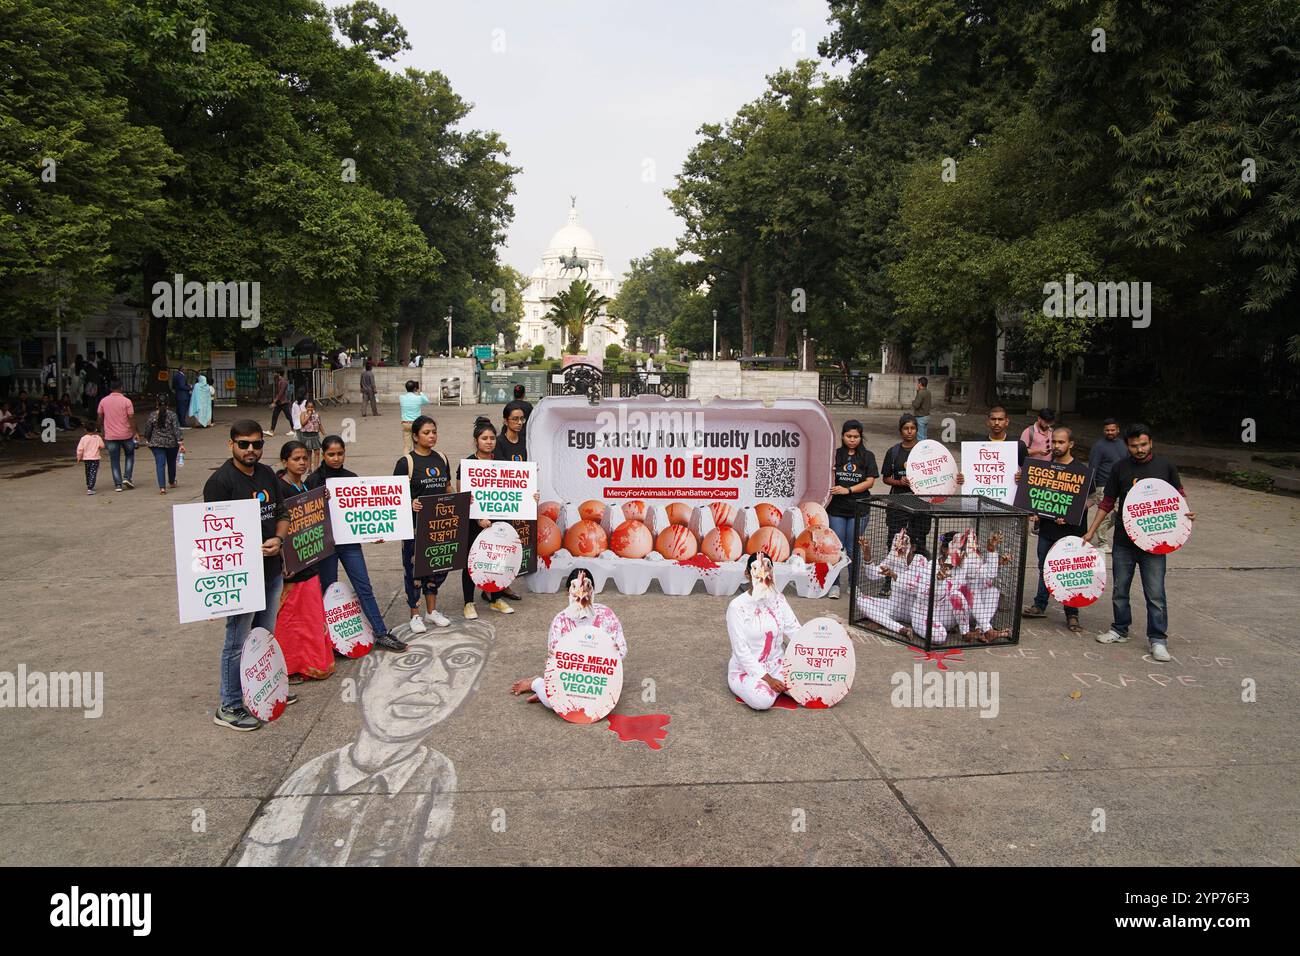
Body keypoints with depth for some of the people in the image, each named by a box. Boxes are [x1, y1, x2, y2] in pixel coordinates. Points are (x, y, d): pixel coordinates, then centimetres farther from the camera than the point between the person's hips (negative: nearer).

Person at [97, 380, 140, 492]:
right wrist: (135, 432, -3)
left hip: (110, 436, 2)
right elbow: (131, 418, -10)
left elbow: (100, 418, 6)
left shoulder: (103, 401, 1)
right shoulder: (126, 401, -8)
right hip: (126, 434, -2)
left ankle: (118, 484, 4)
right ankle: (127, 478, 6)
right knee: (129, 455, 19)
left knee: (114, 461, 7)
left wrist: (102, 430, 20)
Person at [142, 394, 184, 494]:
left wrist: (147, 440, 19)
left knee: (160, 464, -3)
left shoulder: (152, 415, -3)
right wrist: (180, 443, -10)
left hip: (157, 443, 0)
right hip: (171, 443, 0)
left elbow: (148, 429, 3)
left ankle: (162, 487, -16)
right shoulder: (172, 415, -7)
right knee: (171, 463, 20)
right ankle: (172, 482, 38)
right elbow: (177, 429, -11)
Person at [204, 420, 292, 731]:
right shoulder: (220, 481, -13)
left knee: (265, 636, 20)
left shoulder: (268, 475, 10)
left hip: (272, 569, 8)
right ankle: (229, 708, 12)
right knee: (238, 642, 1)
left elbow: (282, 514, 14)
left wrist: (277, 539, -6)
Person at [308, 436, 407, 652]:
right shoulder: (314, 480, -4)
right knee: (329, 590, 9)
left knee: (364, 587, 2)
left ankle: (381, 634, 5)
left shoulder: (352, 478, 6)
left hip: (350, 541, 3)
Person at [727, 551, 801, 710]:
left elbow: (794, 630, -5)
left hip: (776, 664, 4)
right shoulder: (737, 606, -15)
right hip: (746, 670, -4)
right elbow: (741, 650, -16)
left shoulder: (778, 599, 1)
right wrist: (768, 679, -21)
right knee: (763, 699, -32)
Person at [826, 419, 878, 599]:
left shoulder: (867, 456, 2)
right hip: (836, 508, 1)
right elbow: (829, 481, 7)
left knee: (853, 549, 7)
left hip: (858, 509, -1)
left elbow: (870, 482, -4)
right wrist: (830, 472, -15)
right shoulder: (836, 455, 4)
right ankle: (834, 584, 13)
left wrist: (847, 490, -13)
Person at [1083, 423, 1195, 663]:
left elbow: (1179, 495, 11)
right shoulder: (1120, 468, 2)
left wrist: (1186, 512, -10)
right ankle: (1120, 630, 29)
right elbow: (1107, 502, 8)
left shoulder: (1165, 466, -1)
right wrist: (1091, 531, 6)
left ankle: (1158, 639, 9)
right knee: (1119, 589, 12)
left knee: (1155, 594, -1)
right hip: (1123, 540, 2)